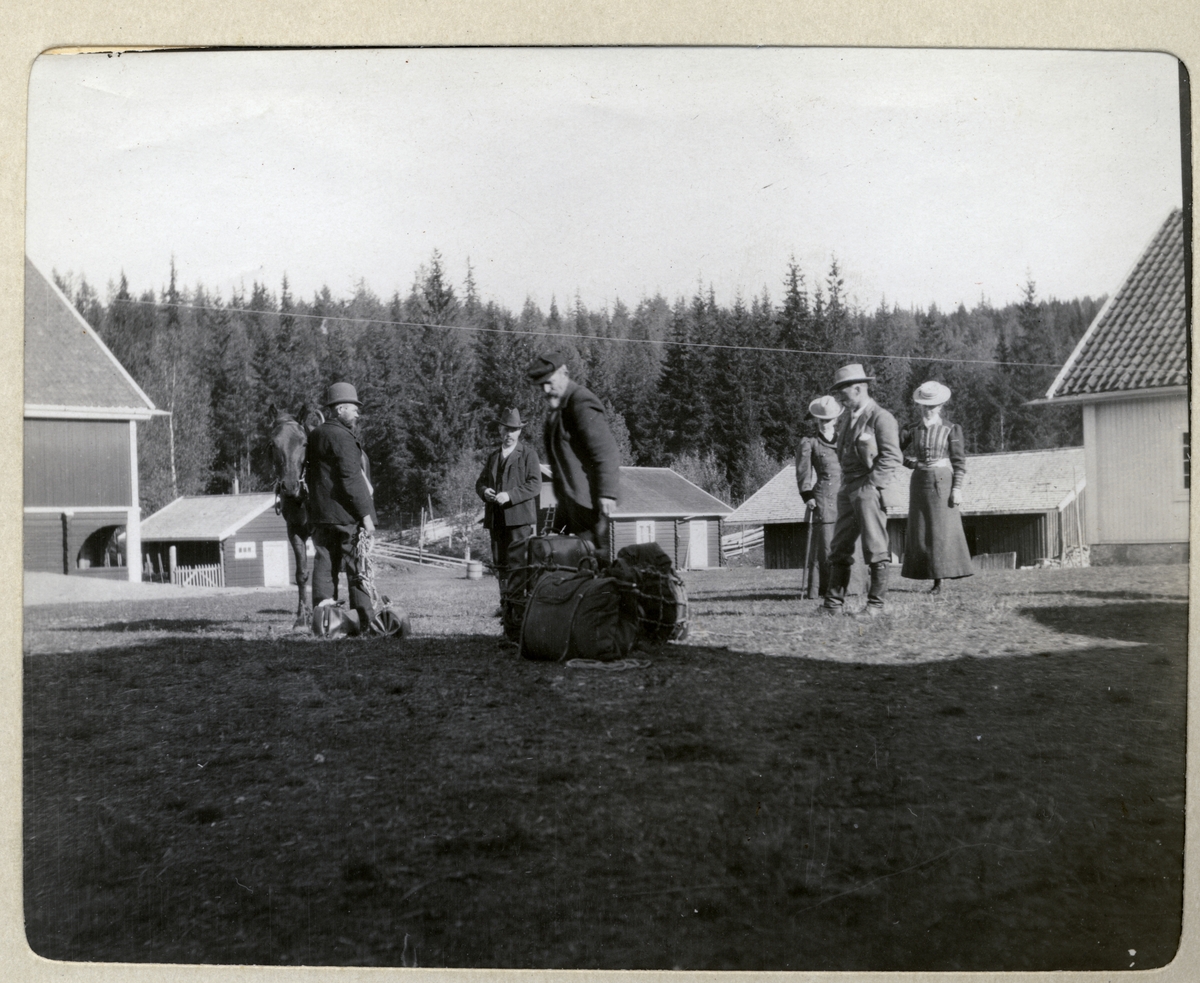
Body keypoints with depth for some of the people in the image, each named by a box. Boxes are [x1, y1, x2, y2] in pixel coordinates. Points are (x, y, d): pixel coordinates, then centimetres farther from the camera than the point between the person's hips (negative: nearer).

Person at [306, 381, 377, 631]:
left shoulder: (315, 435, 16)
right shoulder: (341, 437, -12)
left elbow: (310, 474, 20)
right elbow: (351, 479, -18)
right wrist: (366, 514, -17)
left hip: (320, 514, 9)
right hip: (345, 514, -9)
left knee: (325, 565, 8)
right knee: (359, 567, -5)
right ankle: (368, 619, -5)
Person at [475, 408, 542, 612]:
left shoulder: (528, 453, 3)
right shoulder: (493, 456, 20)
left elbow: (535, 484, -5)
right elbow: (480, 482, 24)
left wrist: (510, 495, -16)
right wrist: (484, 491, -1)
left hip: (520, 518, -6)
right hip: (496, 519, 6)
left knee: (518, 563, -13)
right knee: (500, 564, 6)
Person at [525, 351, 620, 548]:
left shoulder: (582, 405, -13)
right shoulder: (558, 411, 17)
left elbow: (607, 453, -20)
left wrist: (607, 493, -24)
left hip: (588, 500, -10)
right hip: (569, 499, 10)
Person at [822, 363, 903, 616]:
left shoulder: (881, 418, -9)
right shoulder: (847, 418, 17)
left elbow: (892, 458, -13)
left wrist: (870, 484, -16)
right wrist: (847, 485, 14)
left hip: (870, 491, -8)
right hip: (848, 491, 9)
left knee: (876, 550, -2)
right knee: (839, 549, 7)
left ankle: (876, 604, 4)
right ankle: (834, 604, 10)